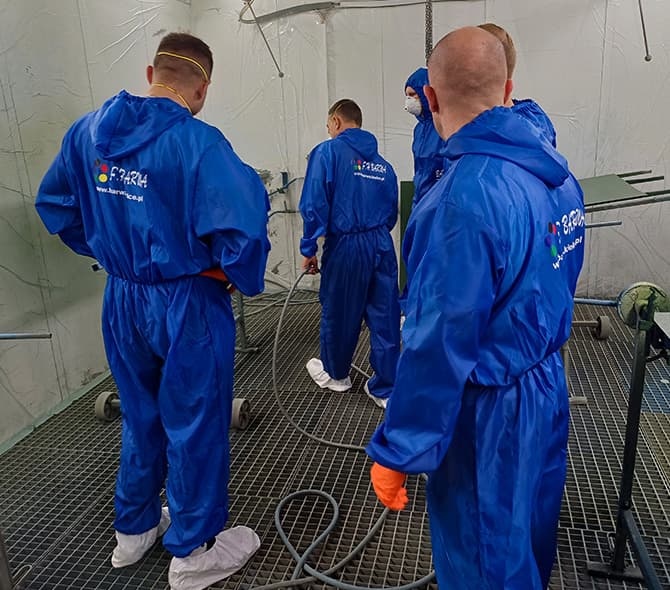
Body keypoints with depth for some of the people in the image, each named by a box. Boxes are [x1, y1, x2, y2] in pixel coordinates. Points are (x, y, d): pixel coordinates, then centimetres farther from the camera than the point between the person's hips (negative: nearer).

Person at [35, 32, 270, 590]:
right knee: (194, 425, 11)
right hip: (187, 307, -6)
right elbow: (243, 224, -30)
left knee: (141, 417, 24)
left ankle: (133, 529, 44)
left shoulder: (88, 130, 1)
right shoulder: (196, 141, -20)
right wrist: (240, 277, -12)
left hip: (121, 301, 7)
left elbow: (55, 204, 12)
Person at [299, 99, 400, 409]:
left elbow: (314, 205, -13)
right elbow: (391, 214, 16)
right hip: (382, 246, 5)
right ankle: (385, 388, 18)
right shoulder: (383, 164, 12)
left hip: (345, 247, -4)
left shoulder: (327, 152, -4)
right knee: (385, 317, 9)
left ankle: (336, 374, 37)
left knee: (339, 313, 15)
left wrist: (308, 248, -5)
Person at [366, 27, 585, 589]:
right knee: (532, 536, 29)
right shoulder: (557, 170, -1)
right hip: (549, 387, 8)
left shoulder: (465, 196, -28)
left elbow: (440, 343, -27)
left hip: (488, 414, -8)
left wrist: (397, 452, -17)